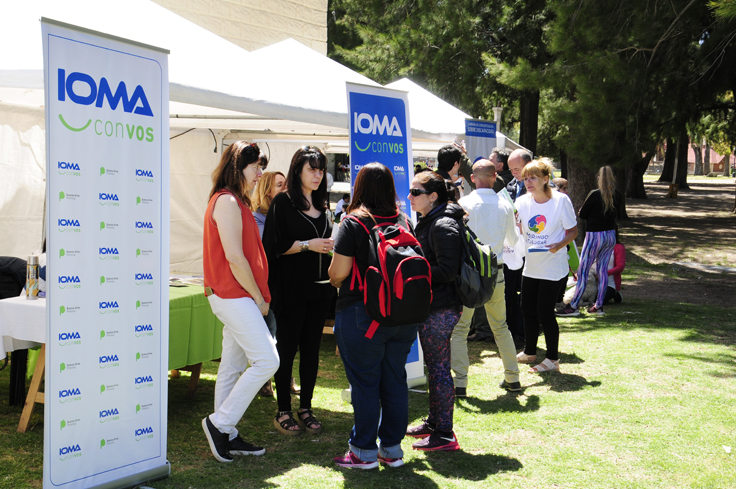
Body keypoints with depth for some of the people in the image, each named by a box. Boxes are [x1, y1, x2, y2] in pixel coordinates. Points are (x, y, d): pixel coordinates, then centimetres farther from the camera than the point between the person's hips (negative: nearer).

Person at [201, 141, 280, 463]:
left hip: (235, 297, 10)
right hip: (233, 295, -10)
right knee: (267, 360, -11)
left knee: (233, 367, 12)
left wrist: (258, 298, 11)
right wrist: (260, 299, -11)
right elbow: (235, 258, -19)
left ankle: (226, 436, 19)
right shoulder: (227, 201, -13)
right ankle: (220, 423, -2)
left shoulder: (234, 201, 18)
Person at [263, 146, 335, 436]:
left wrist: (331, 246, 4)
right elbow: (273, 245, -10)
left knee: (311, 348, 9)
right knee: (287, 348, 0)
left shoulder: (321, 205, 15)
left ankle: (306, 408, 18)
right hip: (291, 289, -6)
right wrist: (307, 245, -16)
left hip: (319, 287, 6)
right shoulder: (283, 202, -4)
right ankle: (283, 412, 8)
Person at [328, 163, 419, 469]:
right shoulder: (404, 223, 5)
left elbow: (338, 272, -13)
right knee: (395, 381, 12)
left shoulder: (353, 224, -11)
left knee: (364, 384, 4)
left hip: (362, 315, -5)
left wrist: (336, 283, 9)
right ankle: (392, 449, 21)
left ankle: (364, 452, 12)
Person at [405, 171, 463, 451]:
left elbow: (446, 271, -22)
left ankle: (444, 435, 4)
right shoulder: (428, 222, 16)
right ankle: (434, 422, 30)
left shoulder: (443, 226, -16)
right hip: (431, 306, 10)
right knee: (434, 366, 18)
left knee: (439, 368, -4)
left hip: (440, 309, -10)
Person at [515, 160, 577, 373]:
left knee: (544, 311, -5)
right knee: (528, 309, 13)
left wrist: (559, 245, -23)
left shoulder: (561, 200, -12)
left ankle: (553, 359, 11)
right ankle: (529, 352, 32)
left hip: (554, 266, -5)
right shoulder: (522, 202, 1)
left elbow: (573, 231, -6)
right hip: (531, 266, 5)